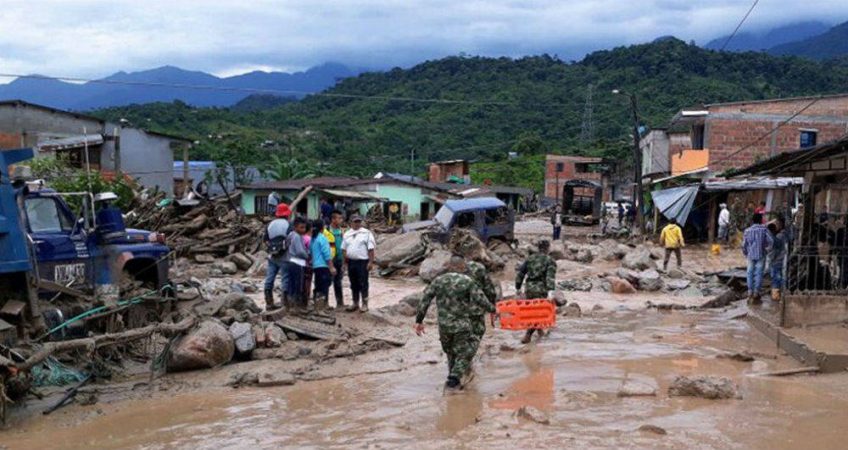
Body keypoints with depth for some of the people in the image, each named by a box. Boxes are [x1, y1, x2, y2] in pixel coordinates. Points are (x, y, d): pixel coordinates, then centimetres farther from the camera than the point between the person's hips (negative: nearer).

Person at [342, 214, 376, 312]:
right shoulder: (347, 234, 13)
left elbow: (371, 249, -8)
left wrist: (371, 262, -13)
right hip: (351, 262, 5)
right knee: (353, 284, 12)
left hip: (362, 262, -5)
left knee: (363, 283, -3)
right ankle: (355, 303, 22)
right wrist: (345, 260, 11)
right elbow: (344, 248, 19)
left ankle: (364, 304, 4)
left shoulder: (366, 233, -4)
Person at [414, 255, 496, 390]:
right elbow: (481, 300, -10)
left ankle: (455, 376, 36)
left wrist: (419, 321, 6)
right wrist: (492, 309, 9)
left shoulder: (438, 281, 1)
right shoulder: (468, 282, -9)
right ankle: (453, 380, 2)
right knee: (464, 354, 11)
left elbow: (424, 301, -1)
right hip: (462, 326, -4)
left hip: (444, 326, 4)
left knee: (450, 353, 23)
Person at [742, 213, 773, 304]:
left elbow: (744, 244, 1)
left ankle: (750, 293, 10)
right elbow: (770, 241, -13)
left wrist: (745, 254, 15)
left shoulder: (747, 230, -1)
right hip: (761, 255, -1)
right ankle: (756, 294, 3)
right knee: (759, 274, 3)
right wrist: (767, 250, 3)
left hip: (750, 255, 1)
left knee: (750, 273, 9)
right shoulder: (764, 229, -5)